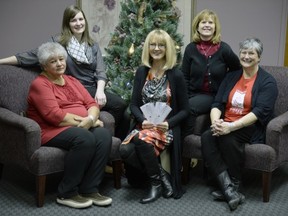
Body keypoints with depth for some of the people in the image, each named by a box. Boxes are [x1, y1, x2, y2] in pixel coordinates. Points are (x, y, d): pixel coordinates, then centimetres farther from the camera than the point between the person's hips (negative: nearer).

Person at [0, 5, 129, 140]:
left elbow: (100, 72, 5)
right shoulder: (58, 42, 0)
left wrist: (100, 90, -15)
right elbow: (33, 55, -1)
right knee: (118, 105, -24)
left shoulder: (93, 46, 14)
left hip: (93, 89, 5)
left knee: (121, 105, -20)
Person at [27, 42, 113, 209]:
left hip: (84, 127, 7)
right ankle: (67, 193, -20)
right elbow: (55, 115, -17)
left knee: (104, 135, -24)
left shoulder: (72, 80, 18)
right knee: (85, 139, -35)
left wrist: (90, 119, -14)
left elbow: (92, 103, 8)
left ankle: (89, 189, -18)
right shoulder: (40, 84, -5)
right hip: (53, 130, -6)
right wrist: (83, 121, -15)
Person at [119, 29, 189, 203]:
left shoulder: (176, 75, -2)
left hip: (166, 128, -4)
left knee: (141, 140, -35)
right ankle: (161, 174, -4)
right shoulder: (141, 72, 8)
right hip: (144, 125, 4)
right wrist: (143, 120, -13)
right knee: (125, 150, -27)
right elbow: (134, 104, 8)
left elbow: (184, 110, 1)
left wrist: (168, 124, -17)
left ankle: (156, 182, -10)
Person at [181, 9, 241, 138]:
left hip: (215, 96, -2)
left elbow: (237, 71, 8)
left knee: (189, 107, -30)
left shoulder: (223, 49, -4)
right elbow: (185, 77, 6)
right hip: (194, 94, 2)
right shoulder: (191, 48, 3)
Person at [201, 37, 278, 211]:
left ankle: (233, 187, -18)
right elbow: (217, 104, 8)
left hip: (251, 128, -5)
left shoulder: (267, 82, -1)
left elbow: (260, 112, -15)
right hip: (226, 126, 5)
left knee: (228, 137, -35)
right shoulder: (231, 77, 16)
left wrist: (231, 126, -27)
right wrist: (216, 121, -16)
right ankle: (229, 189, -33)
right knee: (207, 137, -26)